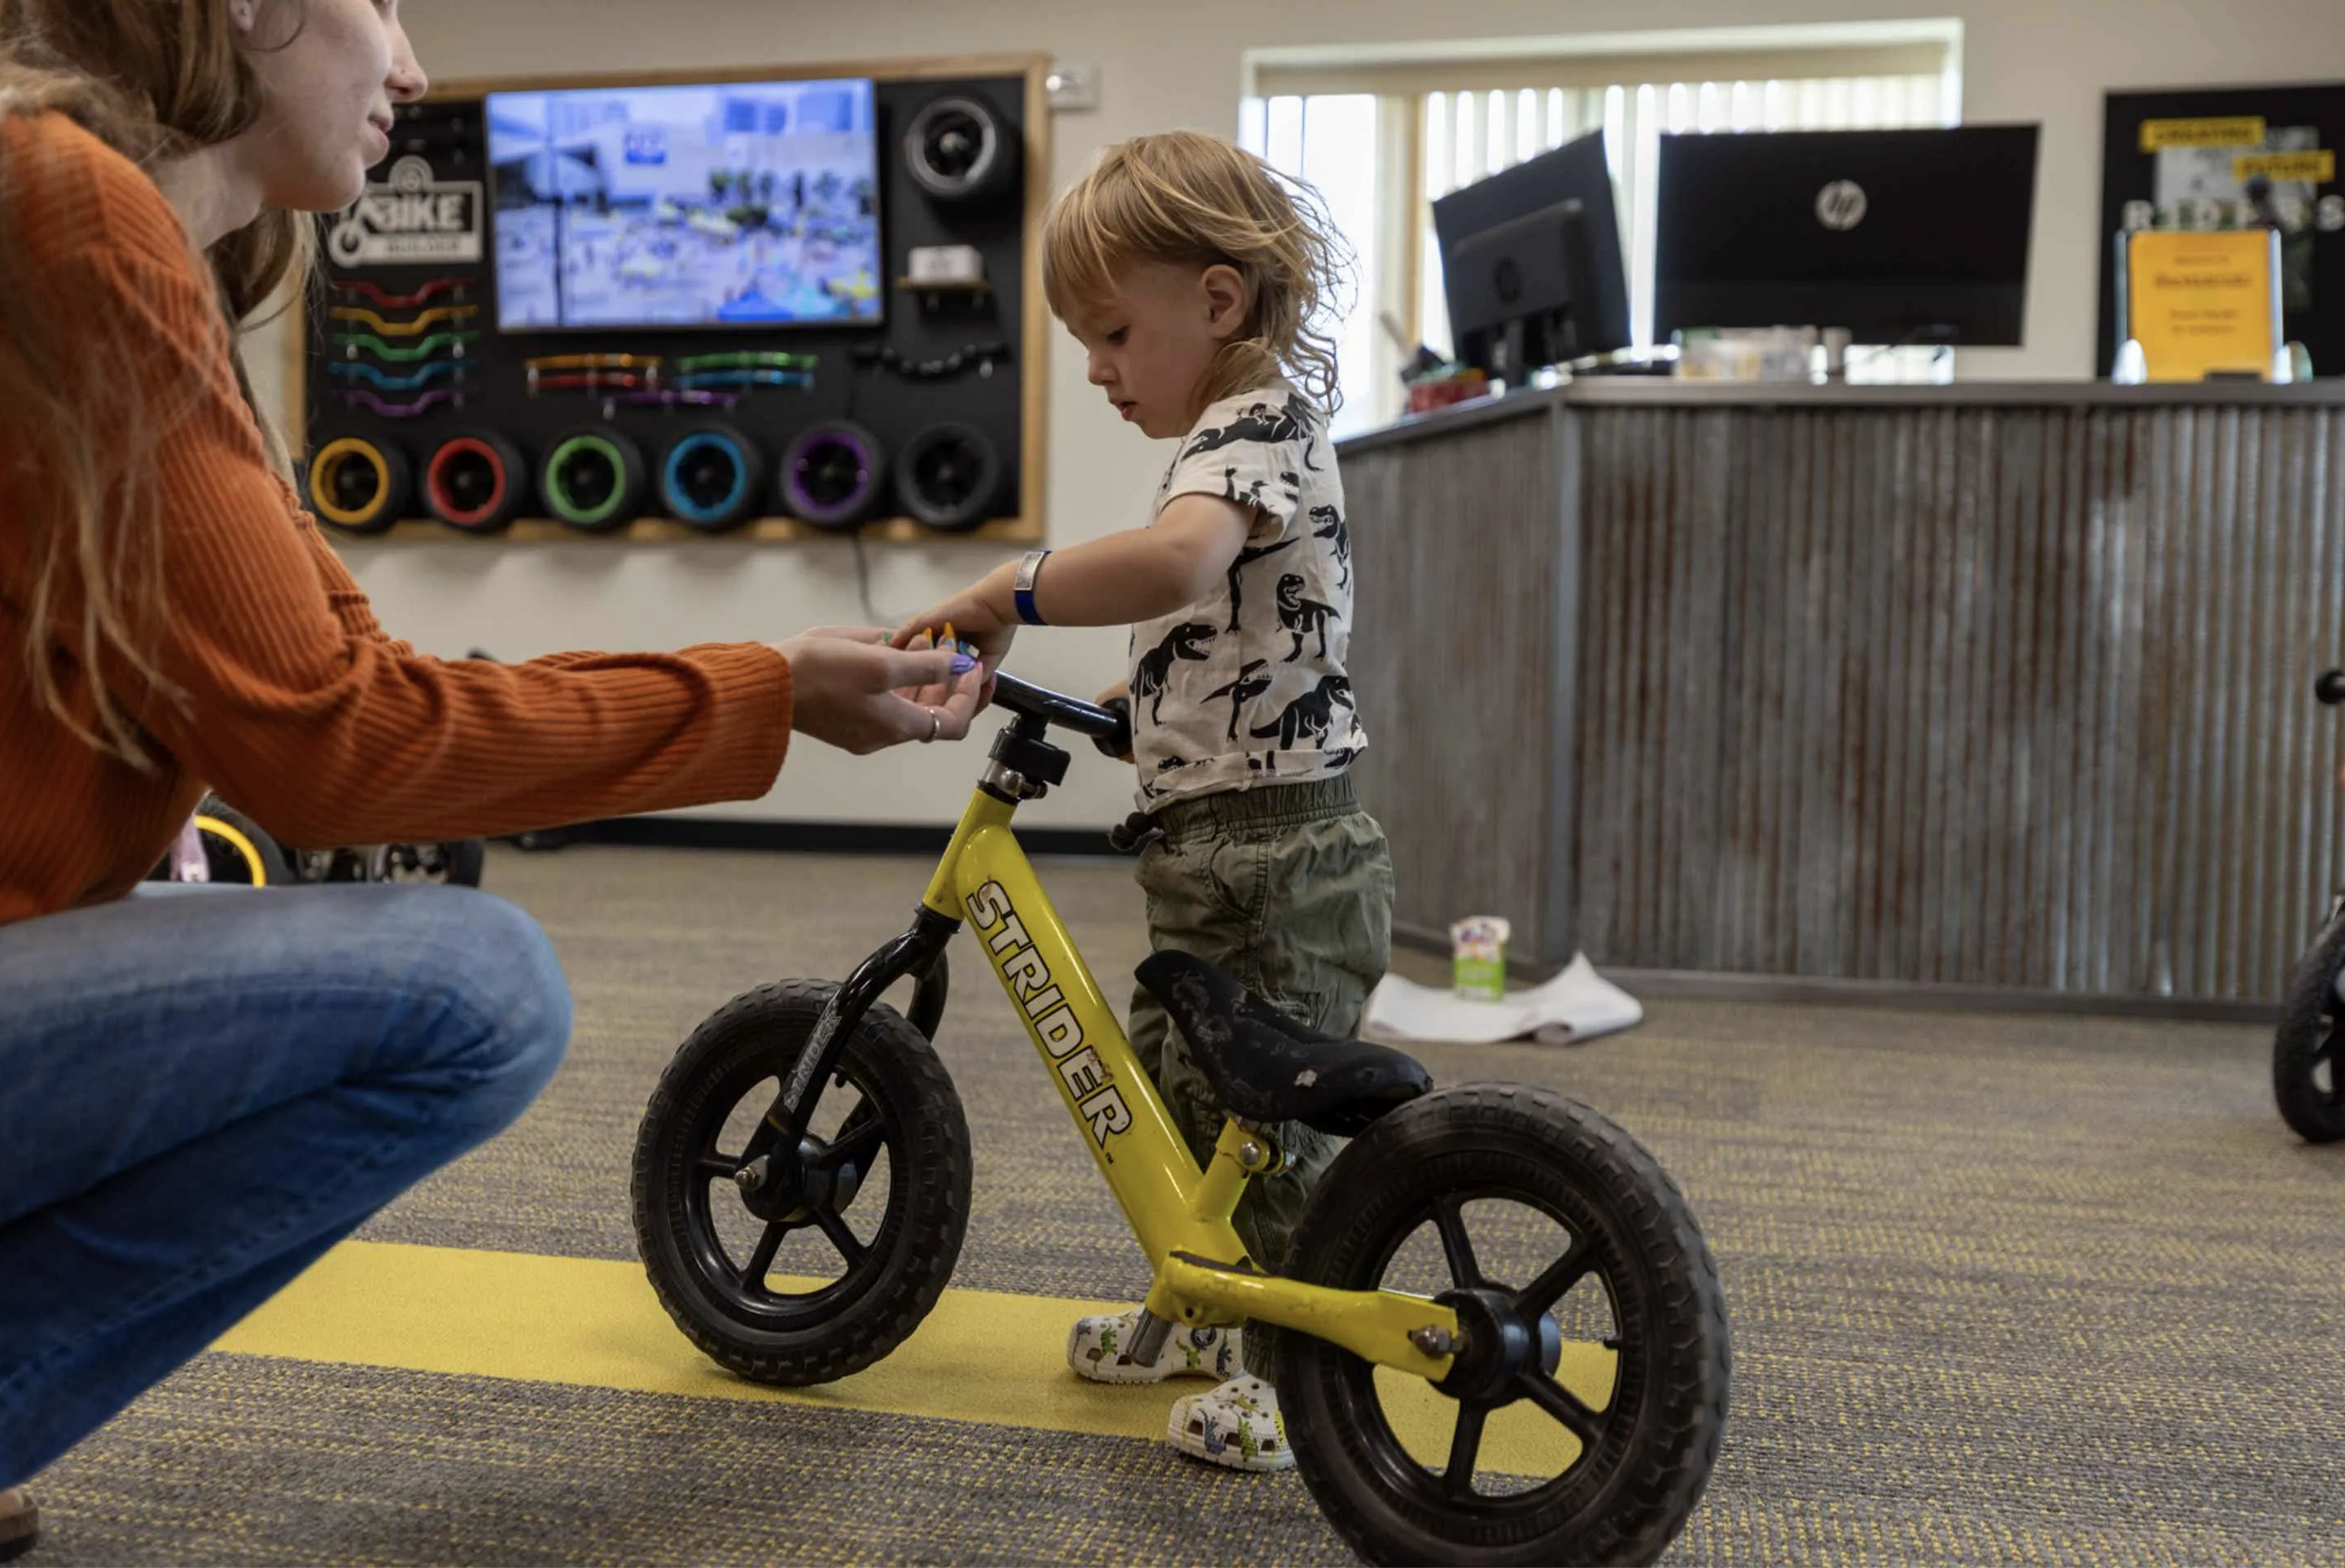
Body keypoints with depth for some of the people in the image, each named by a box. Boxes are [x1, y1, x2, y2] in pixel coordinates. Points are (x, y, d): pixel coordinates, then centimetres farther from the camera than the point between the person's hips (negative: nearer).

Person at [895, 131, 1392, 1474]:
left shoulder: (1255, 423, -15)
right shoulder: (1250, 432, 17)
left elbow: (1173, 562, -39)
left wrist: (1006, 594, -30)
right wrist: (1145, 696, 18)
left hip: (1277, 859, -10)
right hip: (1217, 853, 11)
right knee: (1166, 1082, 19)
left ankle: (1289, 1366, 19)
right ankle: (1211, 1316, 37)